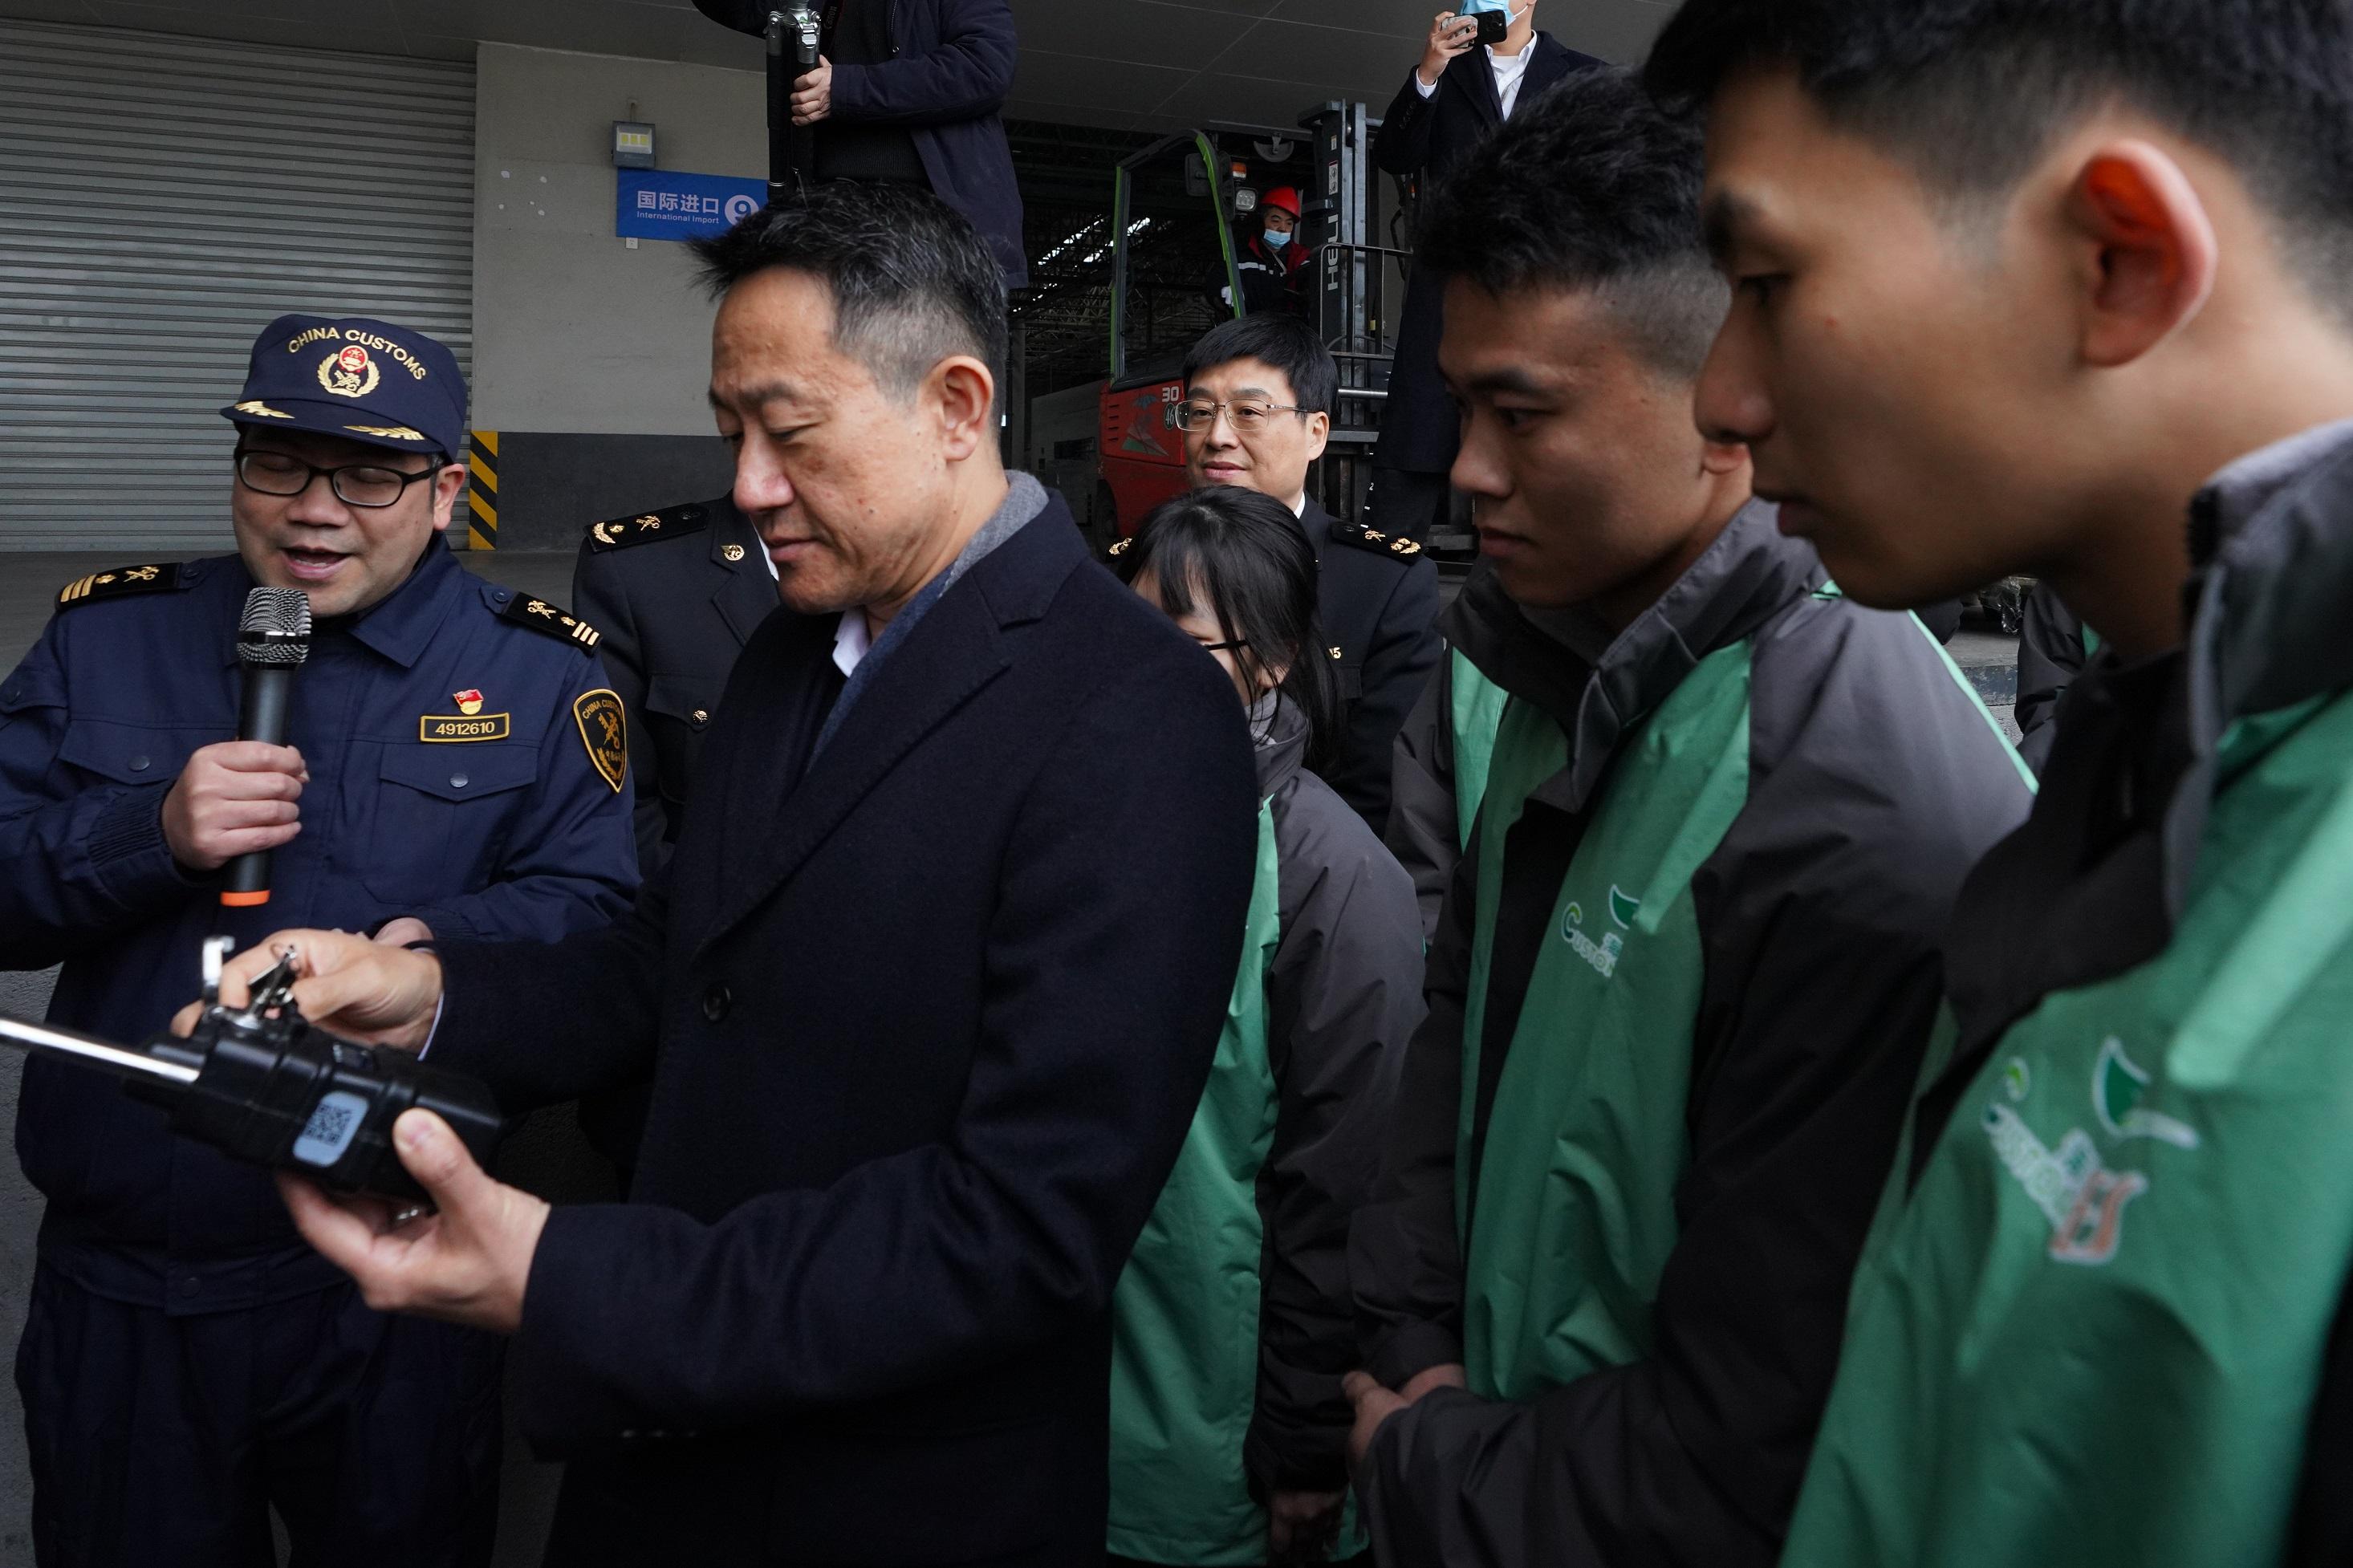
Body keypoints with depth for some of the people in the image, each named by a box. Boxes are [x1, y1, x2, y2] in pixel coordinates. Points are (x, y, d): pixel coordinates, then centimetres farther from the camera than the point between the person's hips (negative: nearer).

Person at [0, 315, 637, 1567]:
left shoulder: (538, 673, -3)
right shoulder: (106, 636, 4)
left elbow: (598, 910, -10)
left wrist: (441, 950, -28)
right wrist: (151, 836, -18)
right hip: (125, 1288, 3)